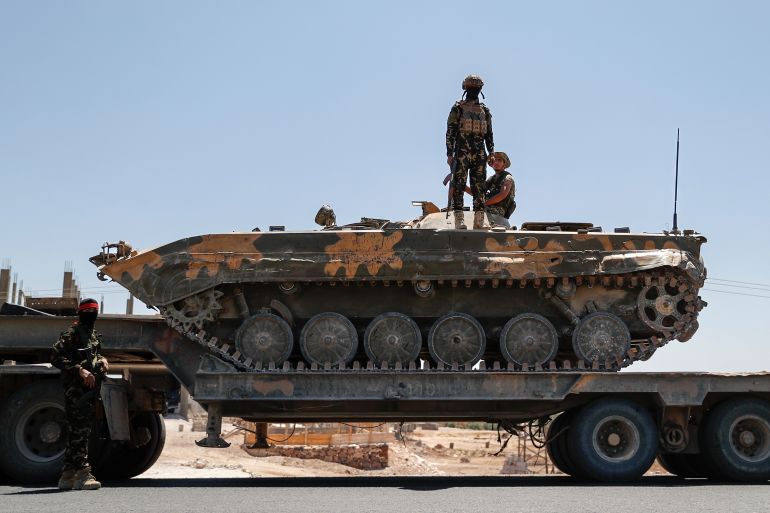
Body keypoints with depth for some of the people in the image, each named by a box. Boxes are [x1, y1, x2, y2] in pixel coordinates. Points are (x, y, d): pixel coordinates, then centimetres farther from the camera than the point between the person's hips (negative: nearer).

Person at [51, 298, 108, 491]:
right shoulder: (71, 334, -7)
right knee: (79, 431, -13)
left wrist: (101, 360, 12)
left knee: (76, 432, 12)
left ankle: (67, 476, 17)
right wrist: (80, 370, -23)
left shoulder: (94, 335, 18)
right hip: (76, 389, -9)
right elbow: (56, 358, -16)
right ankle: (82, 474, -15)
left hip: (89, 388, 9)